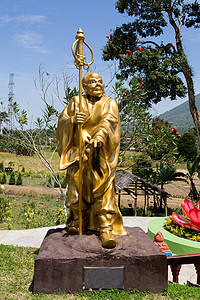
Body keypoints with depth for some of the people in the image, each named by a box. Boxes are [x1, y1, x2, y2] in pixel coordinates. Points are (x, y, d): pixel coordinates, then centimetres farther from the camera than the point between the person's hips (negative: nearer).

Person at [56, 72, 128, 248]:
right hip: (79, 152, 2)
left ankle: (106, 229, -10)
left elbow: (110, 120, -9)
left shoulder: (110, 103, 10)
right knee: (76, 186, -1)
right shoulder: (76, 102, 14)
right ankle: (77, 221, 19)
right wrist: (73, 120, -16)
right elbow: (62, 121, 9)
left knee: (104, 189, -11)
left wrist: (99, 136, -29)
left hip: (101, 153, -1)